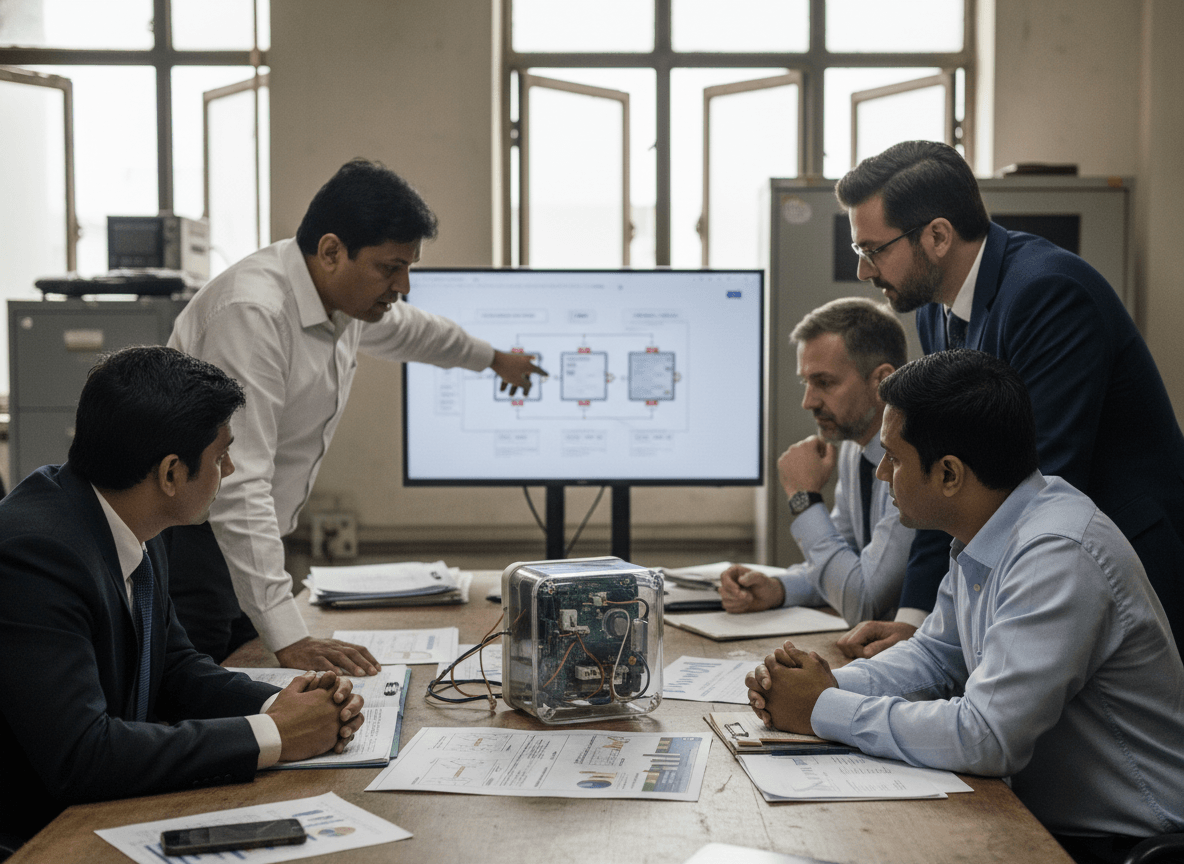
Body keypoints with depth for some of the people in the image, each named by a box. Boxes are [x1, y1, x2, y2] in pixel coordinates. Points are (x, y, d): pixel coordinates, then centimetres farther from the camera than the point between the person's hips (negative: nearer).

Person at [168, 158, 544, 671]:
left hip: (248, 538, 8)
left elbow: (404, 328, 30)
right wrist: (289, 638, -34)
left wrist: (493, 358, 48)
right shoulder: (253, 312, -25)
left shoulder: (346, 294, 4)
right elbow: (238, 484, -31)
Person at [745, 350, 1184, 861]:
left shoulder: (1058, 558, -26)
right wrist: (832, 683, -3)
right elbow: (936, 655, 15)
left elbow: (985, 738, -30)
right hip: (1041, 817, 8)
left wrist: (824, 710, -19)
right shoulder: (983, 533, 3)